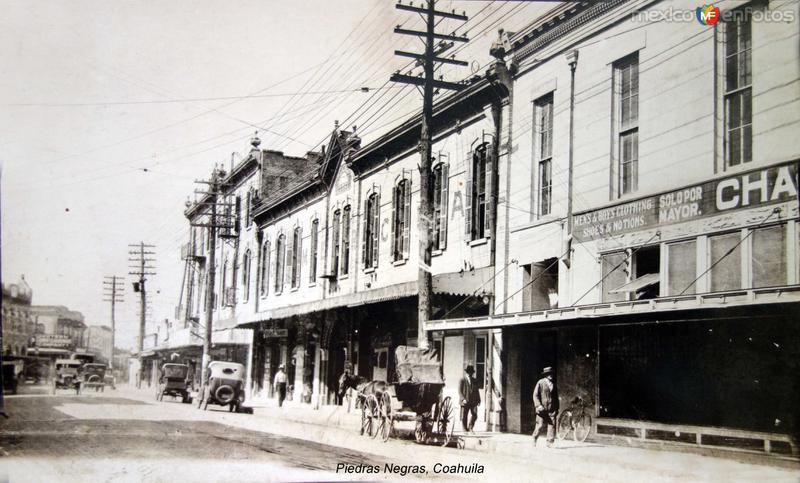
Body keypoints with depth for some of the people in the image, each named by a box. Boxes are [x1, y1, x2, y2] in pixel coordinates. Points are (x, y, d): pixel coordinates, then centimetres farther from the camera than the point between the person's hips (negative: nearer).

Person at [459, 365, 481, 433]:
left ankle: (470, 428, 7)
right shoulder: (462, 380, 2)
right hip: (465, 402, -3)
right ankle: (465, 430, 11)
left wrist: (478, 399, 13)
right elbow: (460, 391, -3)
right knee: (464, 417, 0)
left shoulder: (474, 381, 16)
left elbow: (477, 391, 21)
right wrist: (463, 399, -15)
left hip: (473, 402, 3)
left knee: (474, 415, -10)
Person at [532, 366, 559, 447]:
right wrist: (538, 405, -15)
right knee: (541, 426, -3)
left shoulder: (553, 384, 14)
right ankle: (535, 438, 21)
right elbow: (535, 395, -4)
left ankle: (550, 442, -2)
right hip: (542, 408, -4)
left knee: (552, 425, -5)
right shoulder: (540, 383, -1)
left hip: (552, 409, 4)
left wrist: (557, 408, 18)